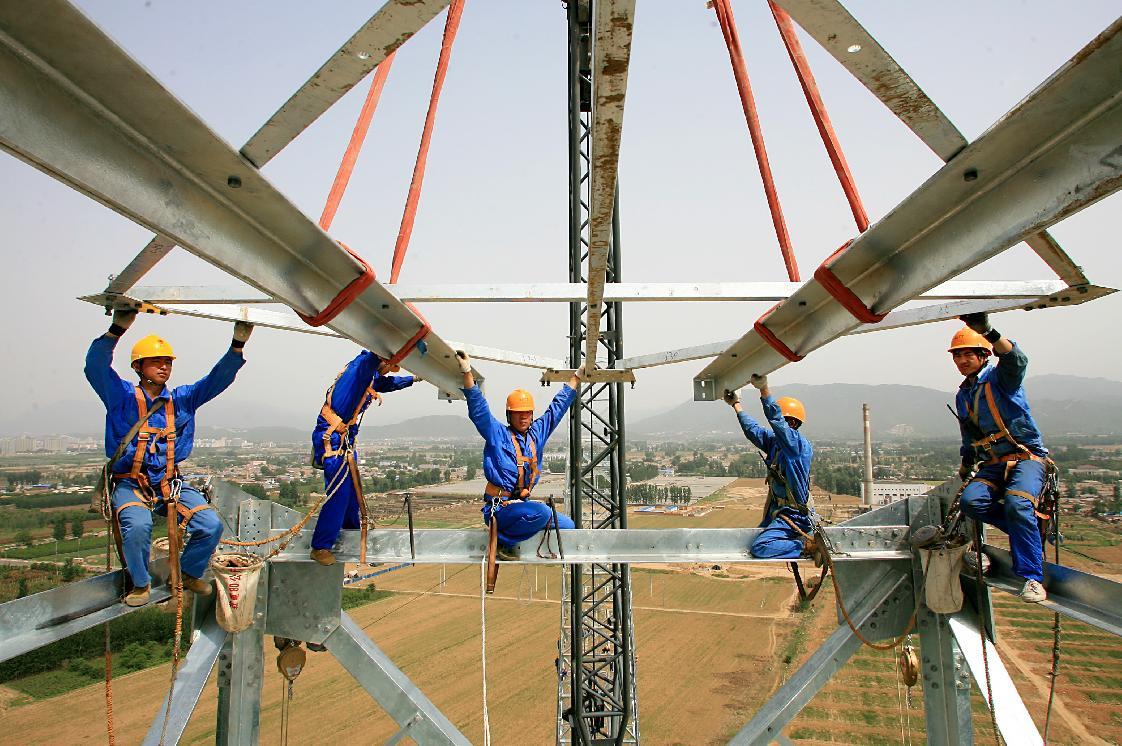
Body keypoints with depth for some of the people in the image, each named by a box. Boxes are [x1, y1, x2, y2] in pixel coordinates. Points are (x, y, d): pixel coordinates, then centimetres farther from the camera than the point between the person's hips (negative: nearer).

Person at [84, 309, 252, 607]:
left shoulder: (181, 399, 9)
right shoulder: (122, 396, 0)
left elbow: (217, 379, 0)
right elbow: (96, 367, -16)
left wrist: (237, 344, -15)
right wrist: (117, 329, -32)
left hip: (171, 484, 3)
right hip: (130, 484, -3)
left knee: (211, 526, -13)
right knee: (137, 526, -32)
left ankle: (189, 573, 16)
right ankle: (141, 584, -3)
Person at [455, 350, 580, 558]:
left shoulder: (537, 433, 12)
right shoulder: (497, 434, -2)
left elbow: (558, 407, 19)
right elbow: (478, 409, -13)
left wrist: (577, 377, 25)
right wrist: (467, 373, -20)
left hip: (523, 504, 7)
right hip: (499, 508, -7)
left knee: (567, 525, 1)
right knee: (541, 512, -32)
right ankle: (503, 541, -13)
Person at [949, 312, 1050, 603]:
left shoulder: (1000, 377, -2)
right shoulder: (962, 396, 17)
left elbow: (1016, 359, -28)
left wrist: (987, 331, -42)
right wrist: (966, 467, 25)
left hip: (1027, 457, -6)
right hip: (993, 465, 6)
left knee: (1017, 504, -33)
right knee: (971, 501, -24)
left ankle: (1033, 578, -23)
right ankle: (1029, 529, -1)